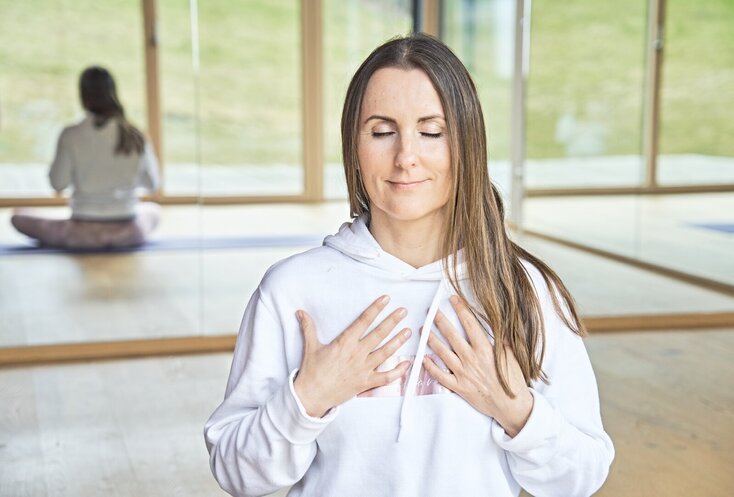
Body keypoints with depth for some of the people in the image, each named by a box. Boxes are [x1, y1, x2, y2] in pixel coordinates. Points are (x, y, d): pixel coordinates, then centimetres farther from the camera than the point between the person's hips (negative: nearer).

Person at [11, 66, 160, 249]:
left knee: (18, 216, 22)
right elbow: (152, 184, 4)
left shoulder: (71, 136, -12)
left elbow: (58, 184, -4)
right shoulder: (135, 136, -6)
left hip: (83, 234, -2)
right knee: (153, 209, 37)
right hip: (129, 233, 2)